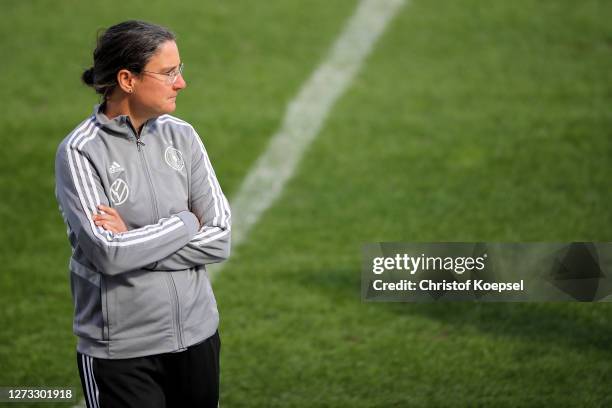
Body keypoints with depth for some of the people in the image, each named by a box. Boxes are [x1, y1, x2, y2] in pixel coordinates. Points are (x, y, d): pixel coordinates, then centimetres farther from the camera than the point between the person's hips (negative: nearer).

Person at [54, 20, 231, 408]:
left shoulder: (181, 136, 2)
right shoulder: (80, 152, -11)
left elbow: (220, 239, -3)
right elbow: (110, 255, -20)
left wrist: (136, 243, -13)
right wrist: (186, 223, -9)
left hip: (197, 334, 4)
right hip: (120, 352, -4)